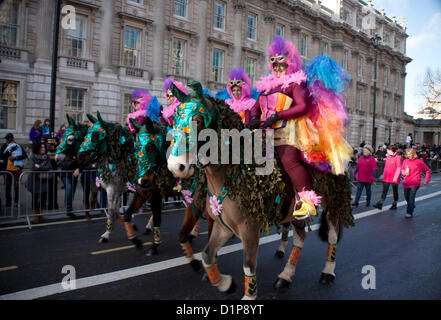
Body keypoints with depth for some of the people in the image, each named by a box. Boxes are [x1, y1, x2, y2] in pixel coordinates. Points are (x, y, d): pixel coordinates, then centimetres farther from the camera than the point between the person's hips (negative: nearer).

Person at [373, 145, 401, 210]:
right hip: (386, 178, 5)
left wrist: (395, 177, -18)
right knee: (384, 191, 0)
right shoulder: (387, 157, 8)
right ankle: (380, 204, -4)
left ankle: (394, 205, 22)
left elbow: (398, 168, -13)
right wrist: (384, 175, 15)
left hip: (394, 179, -5)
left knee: (395, 191, 10)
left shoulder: (397, 158, -11)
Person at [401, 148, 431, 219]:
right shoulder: (405, 161, 4)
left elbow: (428, 171, 5)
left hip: (415, 184, -4)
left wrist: (426, 180, 2)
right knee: (406, 197, 16)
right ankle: (412, 206, 43)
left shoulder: (419, 162, -5)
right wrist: (404, 172, -4)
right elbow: (402, 169, 19)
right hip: (406, 183, 5)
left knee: (411, 197, -13)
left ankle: (409, 212, -10)